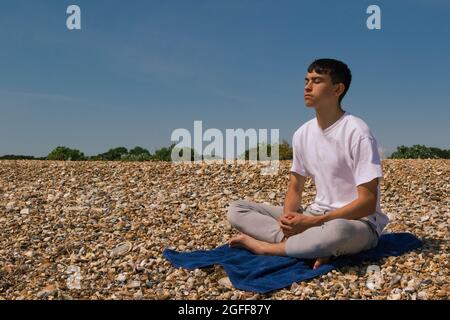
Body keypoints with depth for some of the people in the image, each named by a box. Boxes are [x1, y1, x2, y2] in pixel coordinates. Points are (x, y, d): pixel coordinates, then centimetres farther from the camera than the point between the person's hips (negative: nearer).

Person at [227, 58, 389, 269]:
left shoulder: (357, 133, -16)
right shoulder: (302, 134, 4)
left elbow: (367, 202, -17)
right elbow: (294, 188, 10)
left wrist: (312, 222, -22)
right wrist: (288, 216, -14)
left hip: (359, 223, -6)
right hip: (314, 217, 6)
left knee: (337, 231, -45)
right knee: (236, 209, -5)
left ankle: (264, 246, -20)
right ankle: (314, 247, -20)